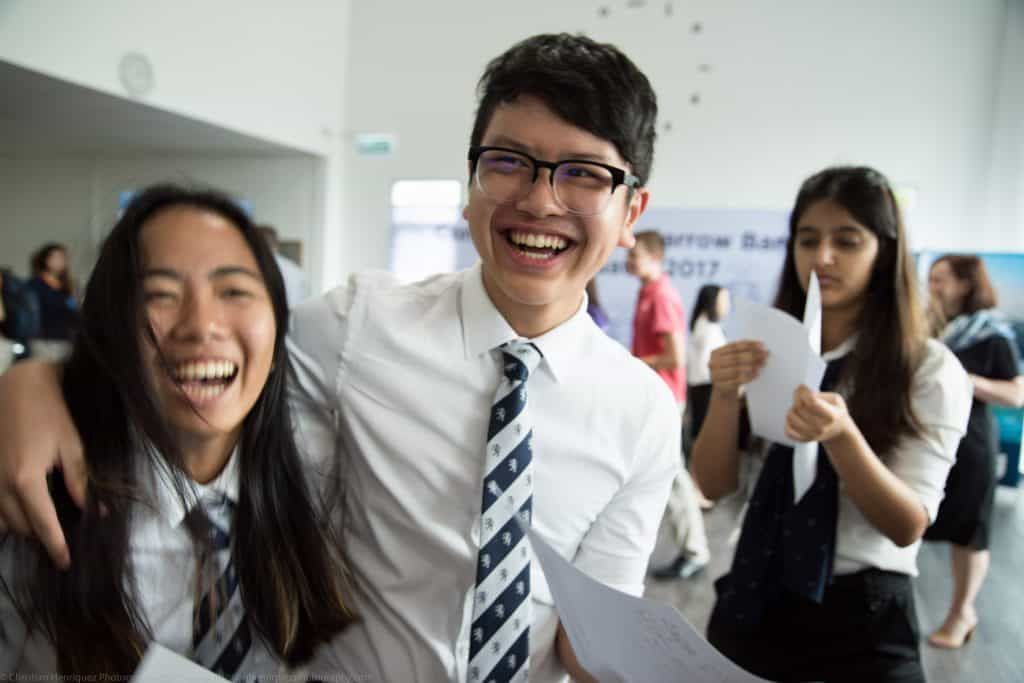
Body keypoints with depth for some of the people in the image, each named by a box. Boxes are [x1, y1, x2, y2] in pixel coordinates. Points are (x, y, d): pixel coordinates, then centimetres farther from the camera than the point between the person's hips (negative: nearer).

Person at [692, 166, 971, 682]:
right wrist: (725, 398, -20)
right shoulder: (765, 354, -3)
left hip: (860, 621, -2)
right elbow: (713, 485, -3)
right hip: (754, 602, 3)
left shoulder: (930, 369, -9)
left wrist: (841, 437, -30)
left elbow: (908, 527, -13)